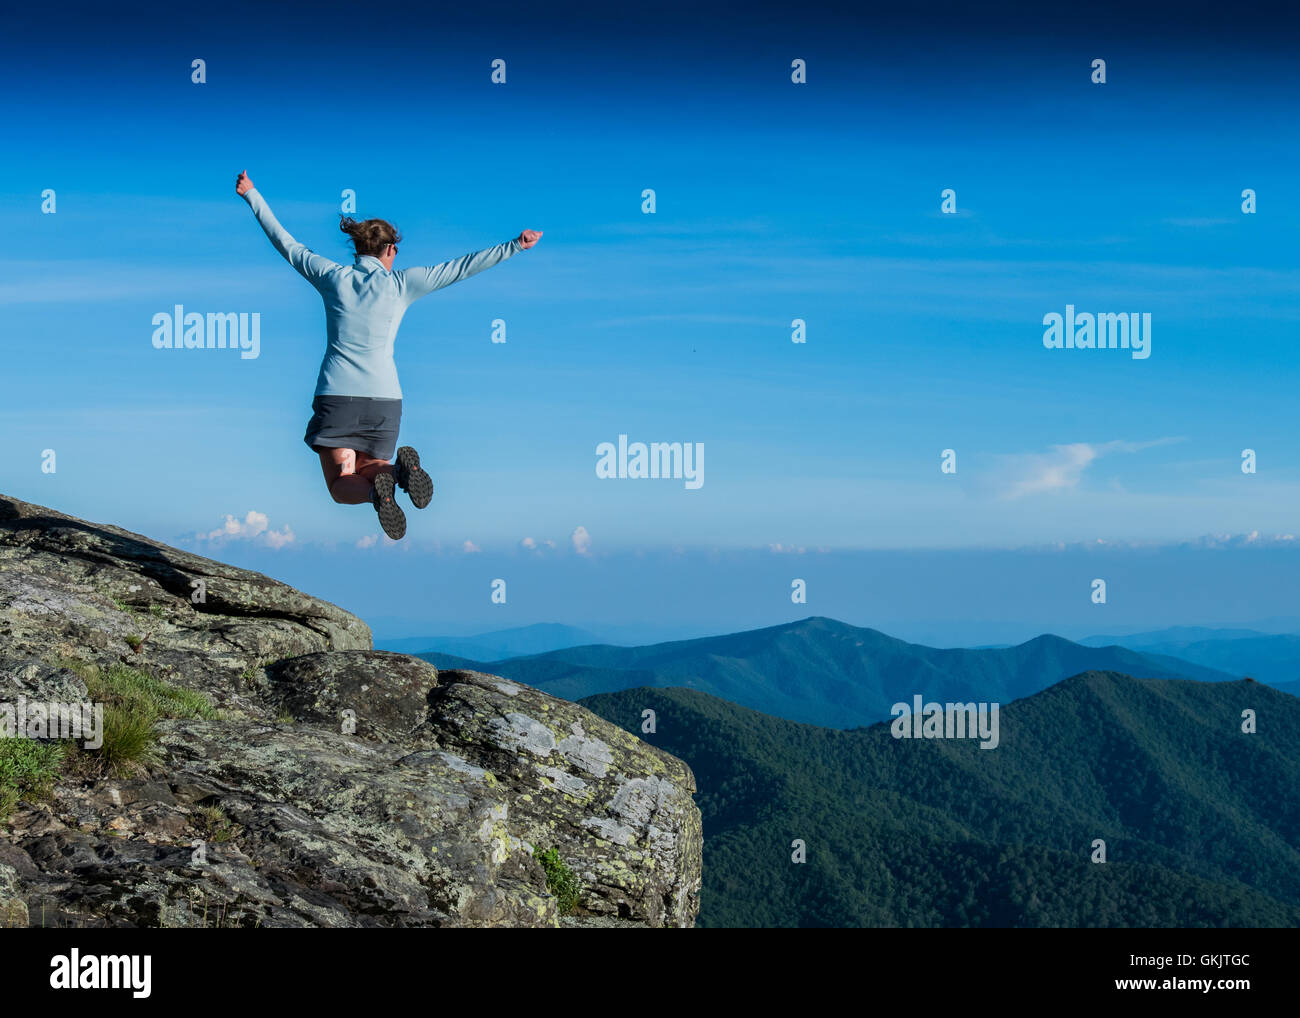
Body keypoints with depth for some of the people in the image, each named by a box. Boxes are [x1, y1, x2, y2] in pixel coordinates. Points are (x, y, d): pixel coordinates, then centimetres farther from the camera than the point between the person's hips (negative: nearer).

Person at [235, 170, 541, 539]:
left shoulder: (332, 276, 3)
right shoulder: (401, 284, 1)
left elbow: (286, 243, 14)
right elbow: (461, 267, 2)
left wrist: (251, 196, 26)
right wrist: (514, 246, 9)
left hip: (335, 395, 0)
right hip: (384, 398, 1)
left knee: (342, 488, 5)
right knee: (370, 472, 17)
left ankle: (377, 490, -32)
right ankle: (400, 467, -20)